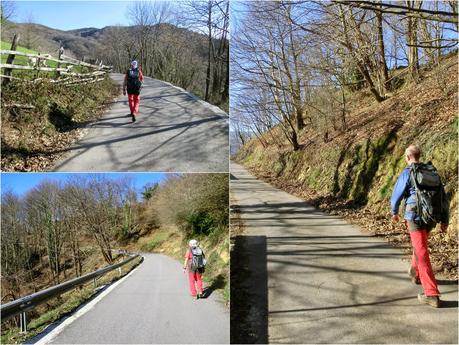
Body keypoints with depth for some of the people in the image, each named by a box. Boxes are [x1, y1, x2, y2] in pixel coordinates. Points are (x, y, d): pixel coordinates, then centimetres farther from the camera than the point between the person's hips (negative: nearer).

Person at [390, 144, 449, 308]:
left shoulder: (406, 173, -9)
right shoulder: (432, 172, 9)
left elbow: (396, 195, -1)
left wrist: (394, 212, 18)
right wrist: (444, 220, 12)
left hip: (415, 218, -7)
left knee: (422, 255, -7)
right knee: (419, 245, 30)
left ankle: (432, 294, -11)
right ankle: (415, 274, 50)